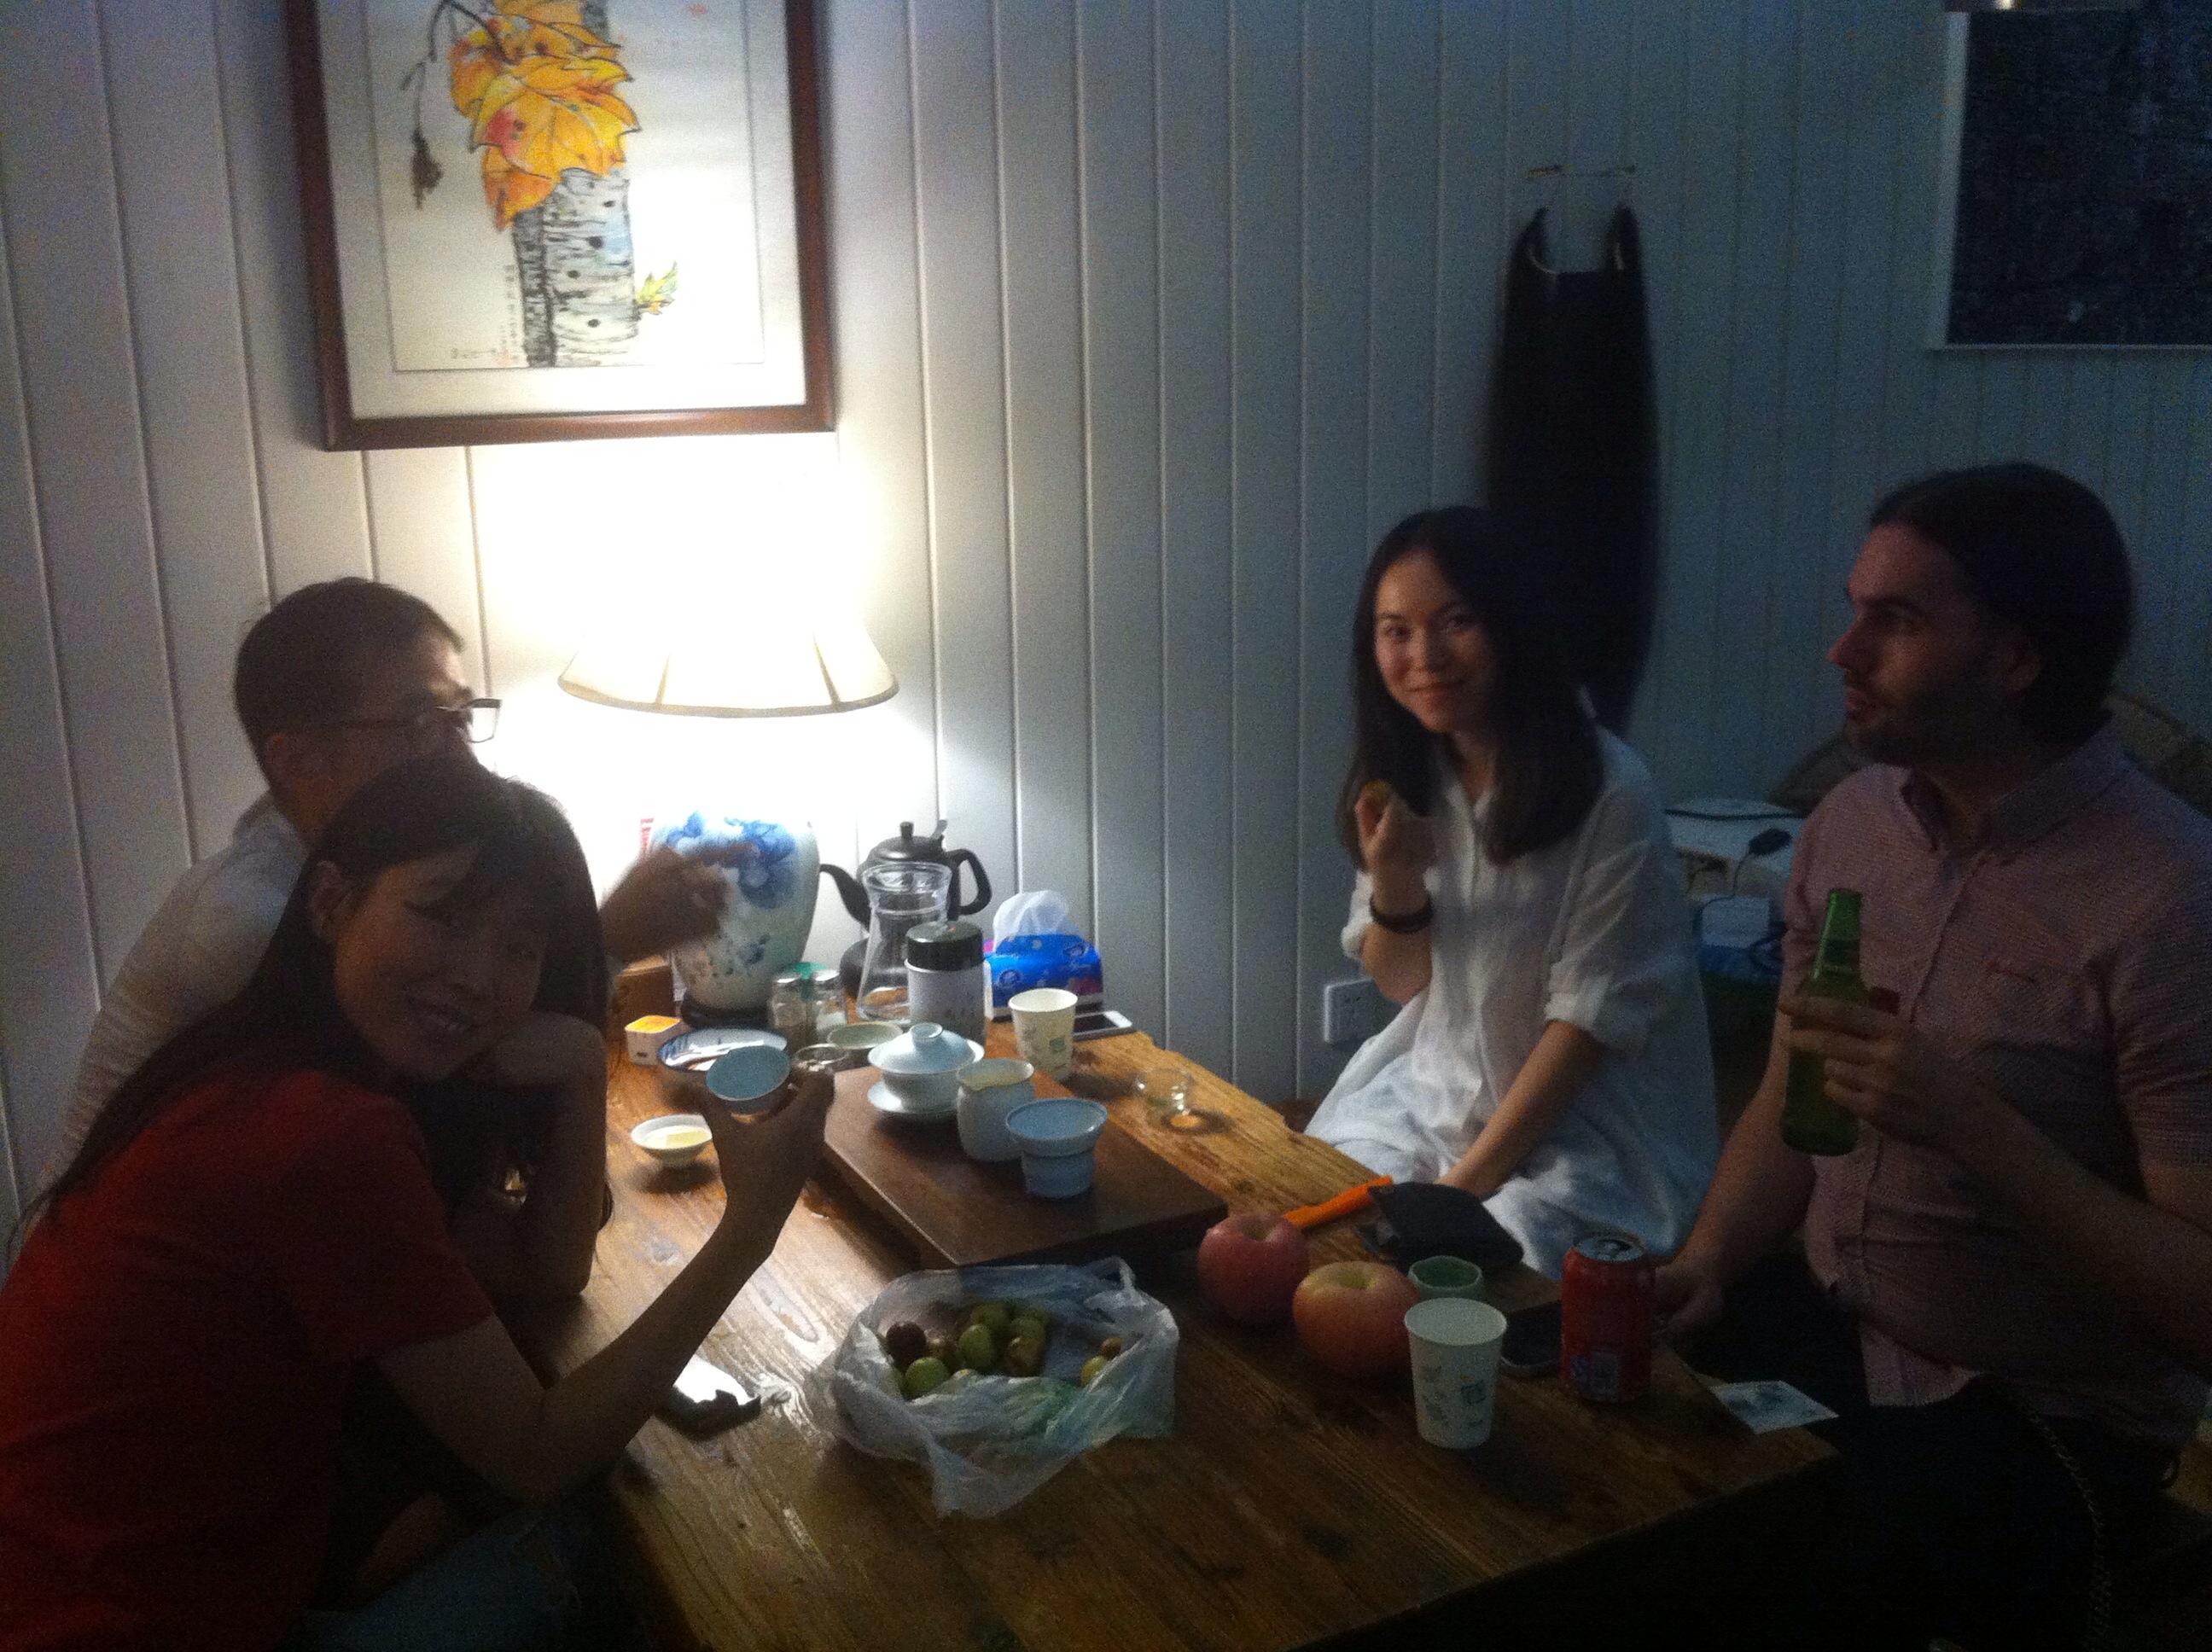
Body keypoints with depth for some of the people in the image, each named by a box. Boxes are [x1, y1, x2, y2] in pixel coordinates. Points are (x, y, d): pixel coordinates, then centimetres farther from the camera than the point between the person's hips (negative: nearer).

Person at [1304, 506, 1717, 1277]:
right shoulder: (1404, 780, 1)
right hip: (1435, 1083, 6)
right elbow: (1402, 983, 7)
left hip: (1586, 1117, -5)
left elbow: (1591, 1015, -15)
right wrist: (1392, 882, -15)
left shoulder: (1609, 793, -19)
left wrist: (1469, 1180, -16)